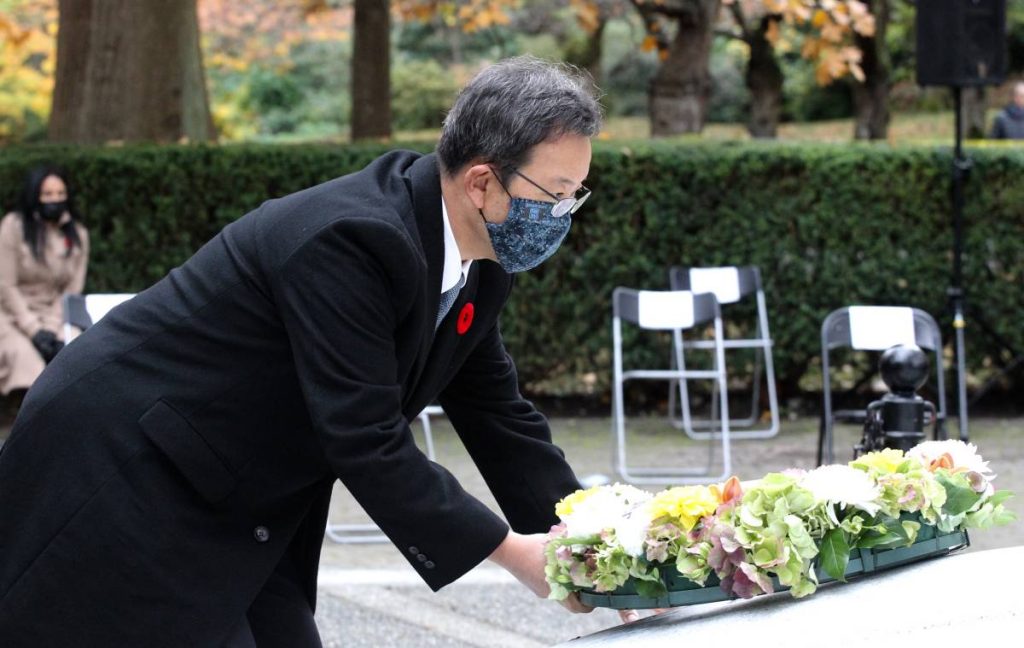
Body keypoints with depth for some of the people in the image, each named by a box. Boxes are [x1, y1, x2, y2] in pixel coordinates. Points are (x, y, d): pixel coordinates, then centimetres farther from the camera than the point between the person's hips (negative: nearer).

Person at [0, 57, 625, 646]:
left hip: (238, 510, 9)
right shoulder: (351, 239, -28)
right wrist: (511, 549, -24)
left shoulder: (478, 266, 0)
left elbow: (498, 413, 9)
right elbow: (366, 442, -29)